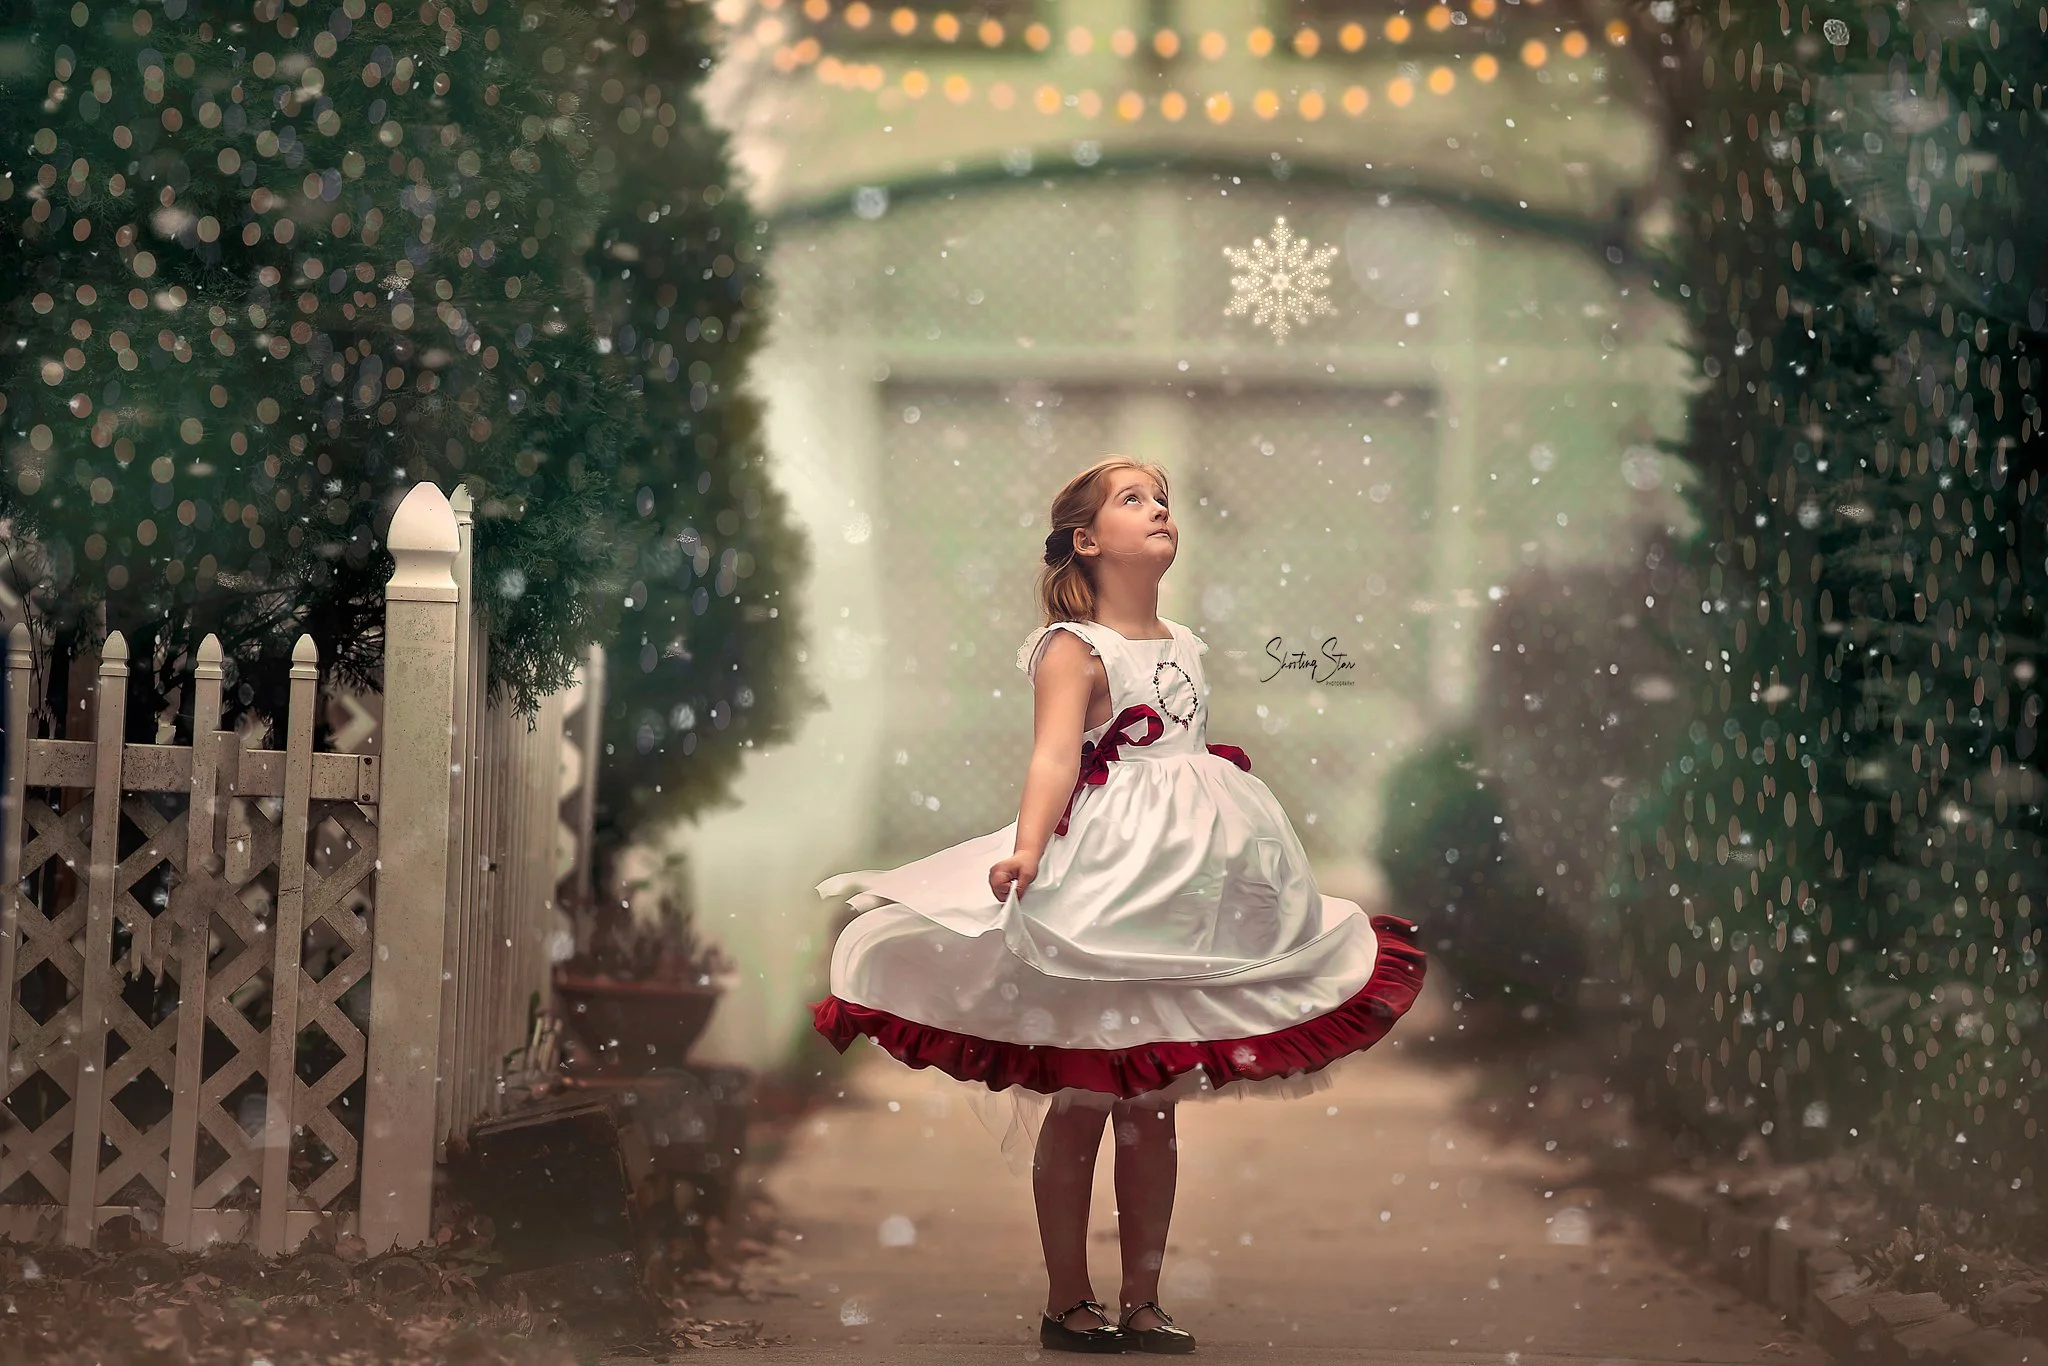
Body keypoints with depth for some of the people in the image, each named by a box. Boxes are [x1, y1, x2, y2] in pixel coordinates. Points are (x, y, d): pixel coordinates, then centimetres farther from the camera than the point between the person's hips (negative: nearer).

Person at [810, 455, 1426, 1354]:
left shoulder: (1183, 646, 15)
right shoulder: (1074, 650, -9)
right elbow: (1054, 755, -23)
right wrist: (1027, 848, -39)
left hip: (1185, 897, 7)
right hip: (1096, 891, -7)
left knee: (1156, 1106, 10)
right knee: (1080, 1103, 0)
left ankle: (1143, 1302, 16)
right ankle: (1067, 1303, 9)